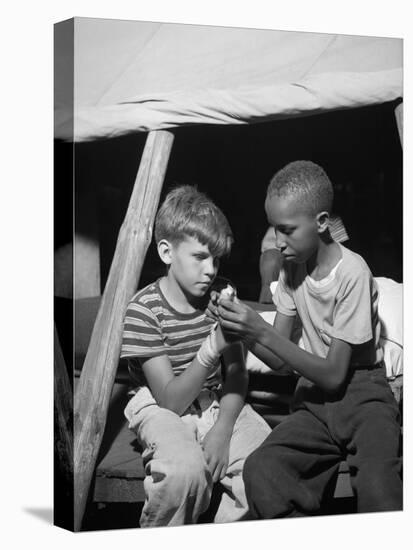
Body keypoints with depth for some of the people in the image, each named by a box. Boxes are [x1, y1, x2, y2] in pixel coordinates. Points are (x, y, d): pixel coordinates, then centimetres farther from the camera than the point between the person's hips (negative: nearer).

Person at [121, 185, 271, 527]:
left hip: (218, 404, 5)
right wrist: (211, 350, -35)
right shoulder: (144, 310, -17)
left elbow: (237, 375, 2)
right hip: (163, 410, -5)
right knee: (186, 468, -35)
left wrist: (222, 429, -16)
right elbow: (171, 401, -20)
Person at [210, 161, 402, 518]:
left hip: (361, 392, -5)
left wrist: (261, 331, -22)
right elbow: (279, 361, 6)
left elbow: (334, 375, -16)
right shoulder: (292, 267, 3)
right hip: (316, 397, 5)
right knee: (260, 469, -24)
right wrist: (242, 328, -14)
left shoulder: (351, 272, -16)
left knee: (378, 487, -33)